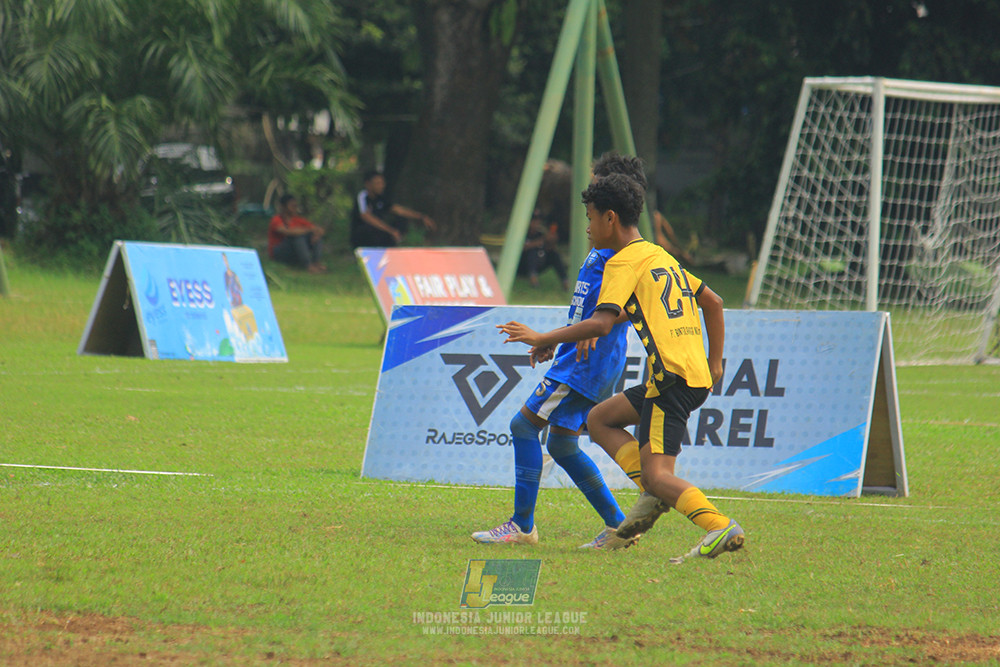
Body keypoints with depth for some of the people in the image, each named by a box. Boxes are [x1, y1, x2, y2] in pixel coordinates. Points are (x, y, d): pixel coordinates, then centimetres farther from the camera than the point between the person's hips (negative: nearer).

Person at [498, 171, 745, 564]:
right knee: (599, 420, 19)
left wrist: (545, 339, -7)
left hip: (673, 378, -9)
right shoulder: (661, 256, 23)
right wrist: (714, 363, 28)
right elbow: (713, 302, 29)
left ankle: (721, 528, -32)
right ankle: (656, 496, 5)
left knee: (658, 475, -15)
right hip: (696, 376, 9)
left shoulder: (623, 262, -4)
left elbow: (601, 324, -17)